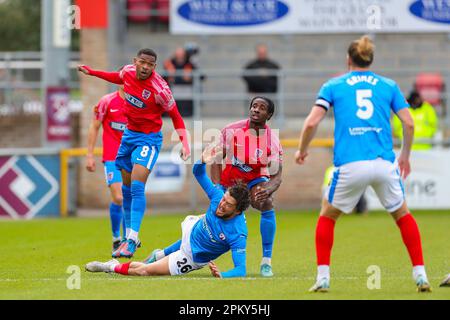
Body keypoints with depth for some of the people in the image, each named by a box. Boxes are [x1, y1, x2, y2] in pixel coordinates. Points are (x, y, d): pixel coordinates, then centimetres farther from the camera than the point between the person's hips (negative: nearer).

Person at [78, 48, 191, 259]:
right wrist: (92, 72, 27)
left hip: (148, 139, -7)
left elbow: (175, 116, -11)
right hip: (129, 134, 7)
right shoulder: (128, 72, -7)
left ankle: (131, 242, -25)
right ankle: (129, 237, 26)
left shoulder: (159, 89, -23)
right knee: (126, 189, 13)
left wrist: (184, 143, -20)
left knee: (137, 187, -20)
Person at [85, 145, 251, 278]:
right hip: (192, 229, 5)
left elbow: (241, 270, -41)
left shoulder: (237, 234, -40)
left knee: (143, 270, -3)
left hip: (193, 258, -5)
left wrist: (221, 275, -60)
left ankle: (113, 267, 25)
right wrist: (203, 162, -35)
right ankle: (161, 255, 67)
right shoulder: (218, 196, -24)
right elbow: (198, 173, -13)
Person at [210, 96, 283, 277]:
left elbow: (276, 176, -20)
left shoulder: (273, 142, -19)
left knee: (267, 204, -30)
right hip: (229, 179, 1)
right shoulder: (231, 131, -18)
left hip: (256, 179, -1)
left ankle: (266, 261, -23)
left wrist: (267, 190, -44)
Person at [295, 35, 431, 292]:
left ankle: (323, 278, 11)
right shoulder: (389, 86, 14)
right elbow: (409, 124, 8)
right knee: (403, 215, 22)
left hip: (350, 165, -1)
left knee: (328, 215, 21)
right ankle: (420, 276, 13)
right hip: (385, 163, 1)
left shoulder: (333, 86, 10)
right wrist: (405, 156, 23)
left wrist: (302, 150, 18)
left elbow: (312, 123, 1)